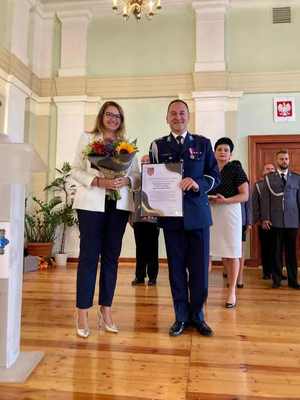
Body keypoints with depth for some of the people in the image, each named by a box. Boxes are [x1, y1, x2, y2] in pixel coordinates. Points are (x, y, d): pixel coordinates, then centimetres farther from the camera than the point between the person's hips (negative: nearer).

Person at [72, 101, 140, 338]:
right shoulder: (87, 138, 10)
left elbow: (137, 174, 9)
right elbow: (76, 170, 2)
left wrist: (126, 181, -13)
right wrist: (98, 181, -13)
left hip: (119, 205, 3)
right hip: (91, 203, -2)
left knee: (111, 256, 6)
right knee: (89, 256, -2)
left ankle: (106, 310, 17)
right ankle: (82, 313, 7)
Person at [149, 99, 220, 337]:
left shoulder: (203, 143, 8)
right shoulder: (158, 146, 8)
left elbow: (215, 175, 3)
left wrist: (197, 183, -16)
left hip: (198, 214, 0)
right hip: (171, 215, 0)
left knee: (199, 268, 5)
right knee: (176, 268, 7)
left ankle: (197, 316, 23)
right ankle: (181, 317, 21)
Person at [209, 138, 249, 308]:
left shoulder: (236, 168, -1)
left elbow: (245, 195, -6)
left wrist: (225, 200, -19)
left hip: (229, 212, -3)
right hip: (210, 213, 4)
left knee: (231, 253, 2)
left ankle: (232, 291, 14)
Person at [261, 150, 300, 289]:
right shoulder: (269, 178, 6)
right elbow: (266, 199, 2)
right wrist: (265, 218, -6)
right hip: (275, 220, -1)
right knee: (276, 251, 5)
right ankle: (276, 279, 15)